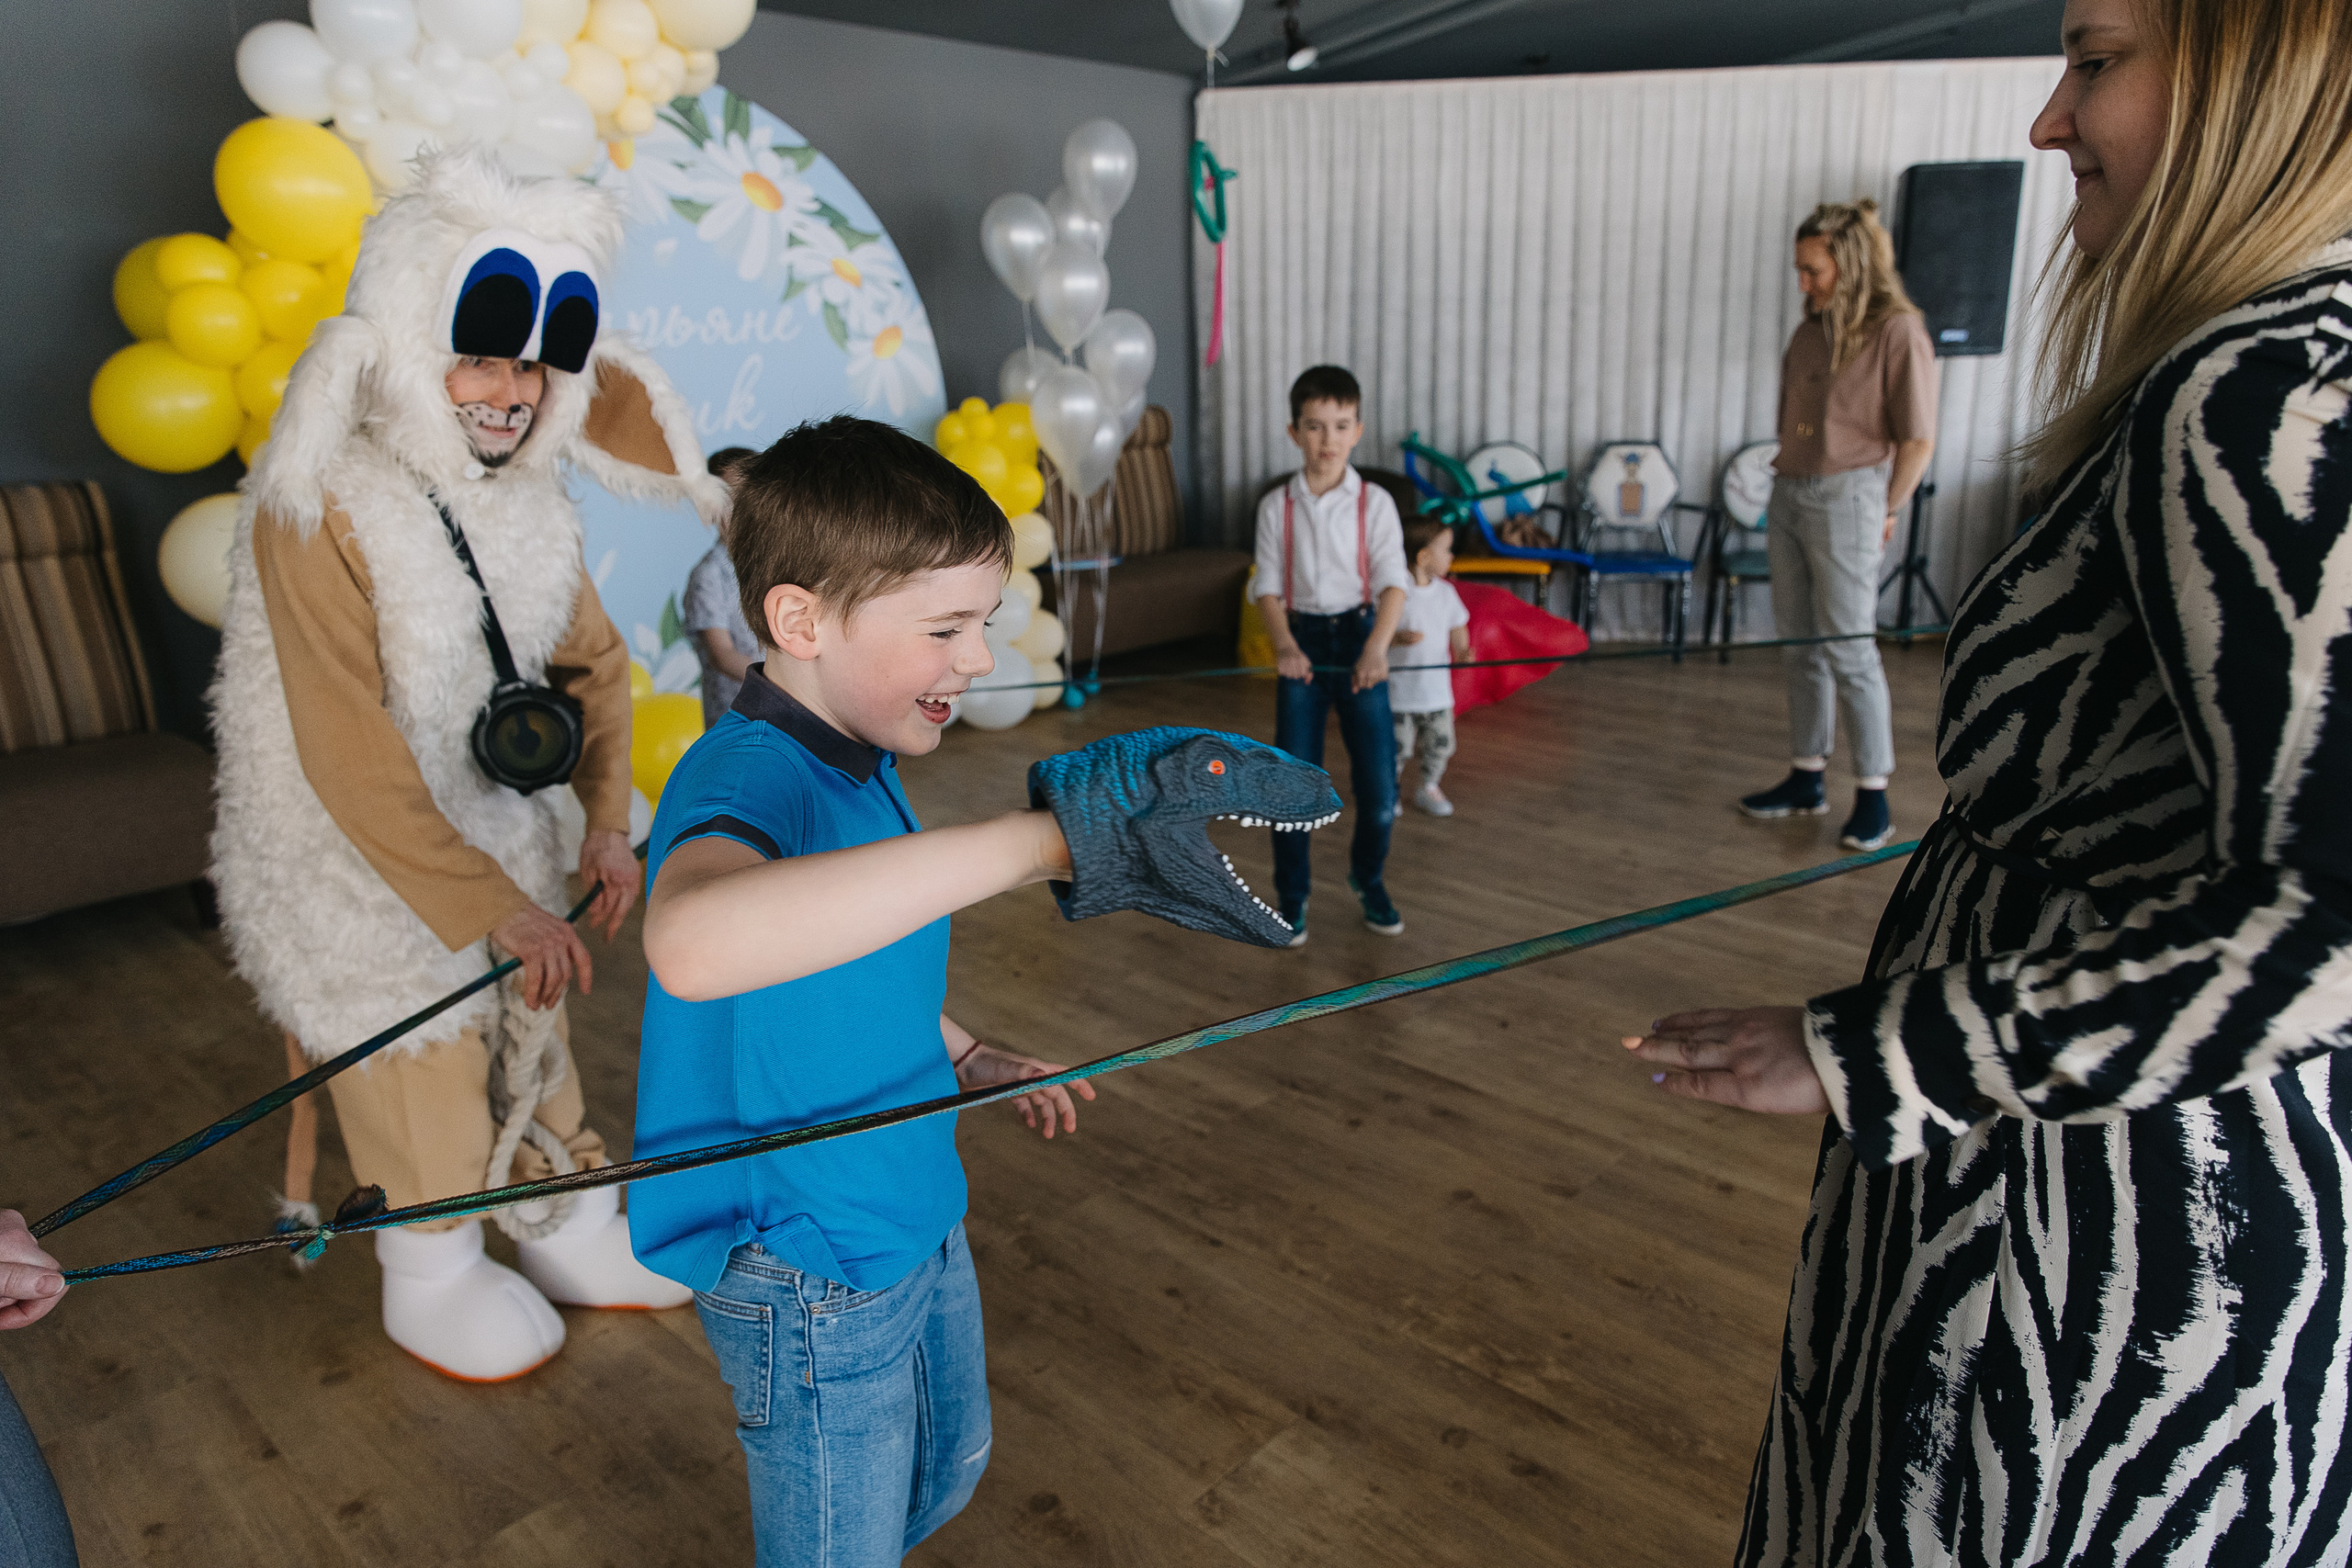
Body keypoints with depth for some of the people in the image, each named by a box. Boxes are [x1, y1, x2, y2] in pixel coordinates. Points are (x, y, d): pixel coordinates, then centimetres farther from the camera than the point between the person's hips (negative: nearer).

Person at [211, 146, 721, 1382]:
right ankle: (433, 1282, 36)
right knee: (419, 1069, 11)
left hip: (500, 841, 7)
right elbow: (352, 761, -25)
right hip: (363, 870, -6)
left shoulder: (527, 502, -1)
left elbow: (592, 657, 7)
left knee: (532, 1035, 20)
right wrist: (492, 905, -24)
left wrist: (608, 819, -4)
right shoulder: (322, 509, -24)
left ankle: (563, 1226, 42)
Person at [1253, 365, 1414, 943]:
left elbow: (1394, 581, -11)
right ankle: (1292, 894, 21)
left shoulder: (1375, 503, -3)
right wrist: (1284, 644, -21)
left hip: (1358, 638, 0)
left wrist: (1377, 646, -29)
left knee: (1378, 776, 1)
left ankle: (1368, 877, 28)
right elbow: (1269, 587, -2)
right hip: (1301, 642, 1)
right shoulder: (1276, 506, 1)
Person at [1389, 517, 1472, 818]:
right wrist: (1397, 637, -29)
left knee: (1441, 744, 9)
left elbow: (1457, 627, 14)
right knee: (1398, 747, 2)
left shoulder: (1445, 591, 4)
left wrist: (1462, 650, -5)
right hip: (1399, 690, -5)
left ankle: (1429, 788, 31)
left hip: (1437, 690, 5)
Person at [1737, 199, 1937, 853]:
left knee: (1849, 650, -4)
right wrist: (1787, 480, 7)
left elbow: (1918, 440, -10)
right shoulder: (1812, 327, 11)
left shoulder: (1897, 331, -10)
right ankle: (1806, 780, 22)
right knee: (1801, 647, 11)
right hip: (1789, 493, 7)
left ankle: (1874, 798, 6)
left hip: (1846, 498, -7)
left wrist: (1885, 512, -4)